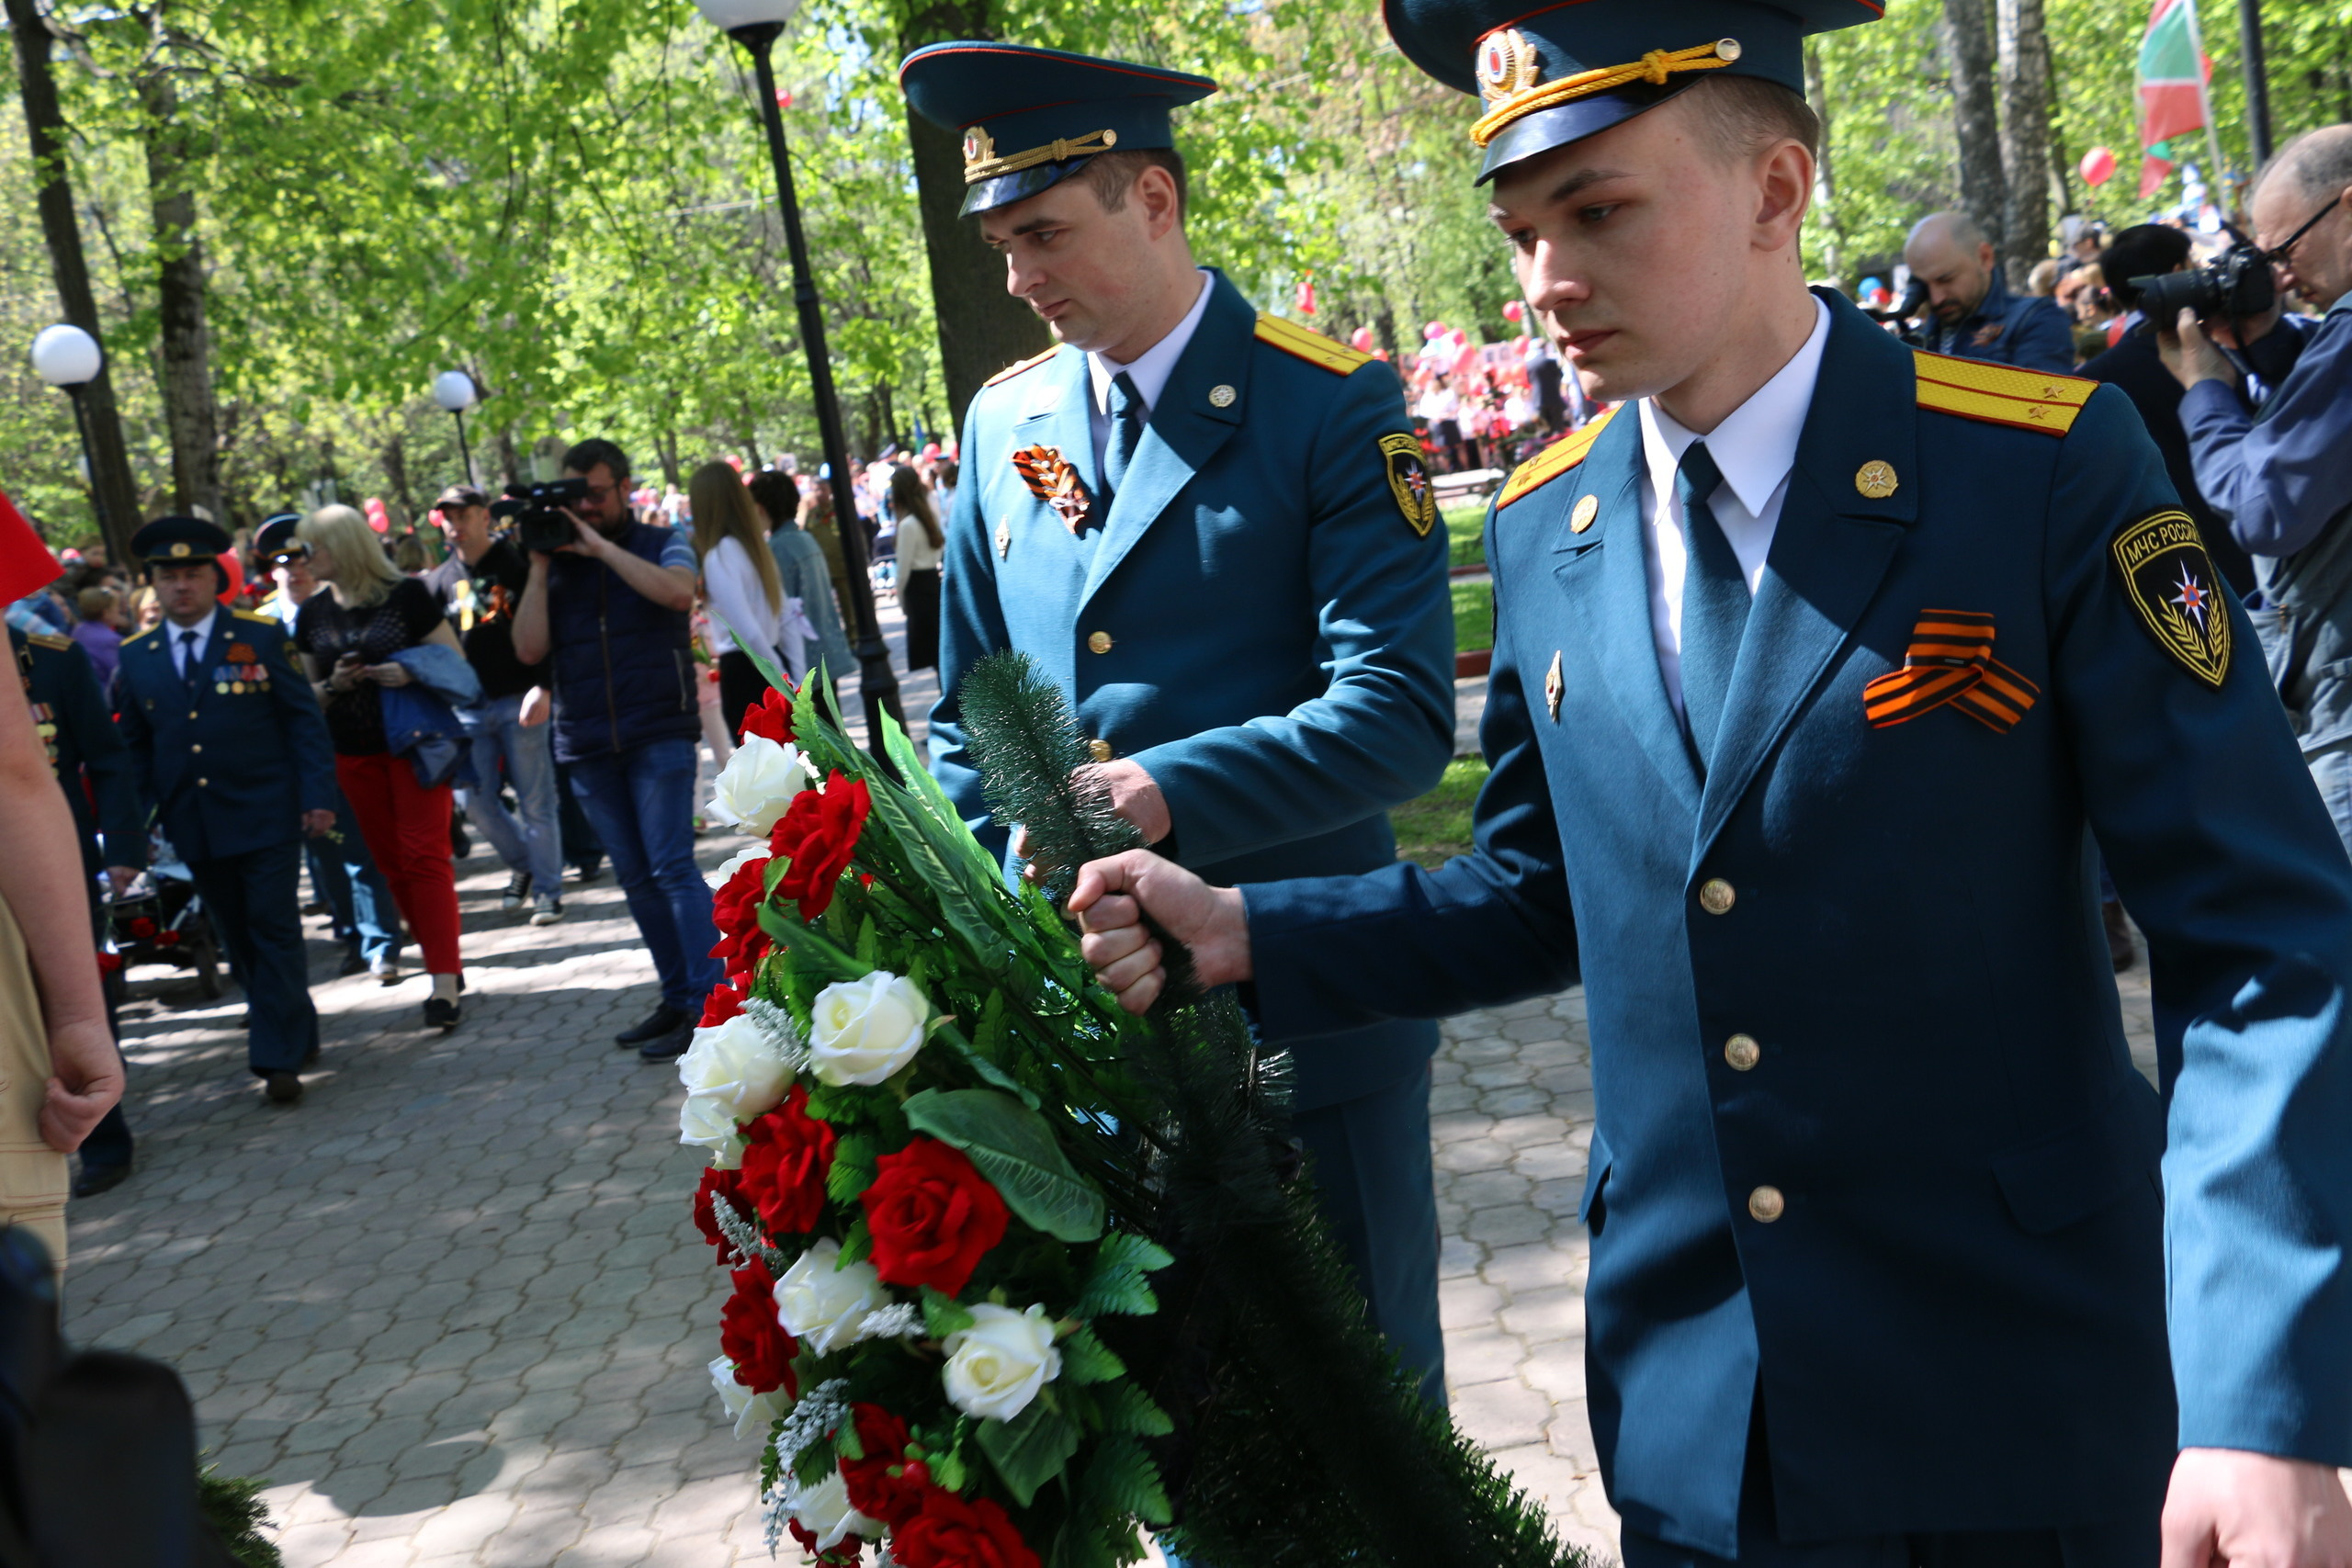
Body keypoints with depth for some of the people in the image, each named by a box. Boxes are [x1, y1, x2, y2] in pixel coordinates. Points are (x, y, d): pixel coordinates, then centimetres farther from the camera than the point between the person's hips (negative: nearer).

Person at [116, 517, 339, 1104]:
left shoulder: (262, 636, -1)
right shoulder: (136, 657, 8)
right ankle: (292, 1032, 24)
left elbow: (304, 718, -1)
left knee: (275, 932, -5)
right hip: (193, 828, 4)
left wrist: (318, 795, -9)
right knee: (237, 939, 10)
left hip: (265, 815, -4)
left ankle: (279, 1058, -1)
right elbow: (135, 745, 12)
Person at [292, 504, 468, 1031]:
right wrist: (335, 684, -7)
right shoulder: (313, 614, 7)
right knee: (392, 863, 8)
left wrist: (411, 672, -20)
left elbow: (454, 661, -2)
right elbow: (308, 690, 14)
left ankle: (444, 983, -11)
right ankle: (442, 962, 18)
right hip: (354, 754, 5)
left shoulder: (406, 594, -7)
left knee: (426, 857, -9)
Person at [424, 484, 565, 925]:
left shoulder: (517, 564, -3)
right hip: (469, 705, 5)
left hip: (518, 701, -5)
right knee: (475, 801, 4)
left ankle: (548, 891, 8)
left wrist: (542, 687, -18)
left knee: (534, 801, -2)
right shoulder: (442, 580, 10)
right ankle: (522, 864, 27)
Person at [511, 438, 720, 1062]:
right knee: (635, 876, 8)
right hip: (586, 743, 5)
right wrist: (540, 565, -5)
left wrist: (599, 546, -16)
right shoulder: (555, 561, 11)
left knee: (671, 867, -11)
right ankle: (677, 995, 17)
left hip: (658, 734, -4)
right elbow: (529, 648, 0)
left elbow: (678, 592, -20)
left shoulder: (662, 543, 4)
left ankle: (708, 1006, -10)